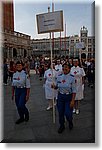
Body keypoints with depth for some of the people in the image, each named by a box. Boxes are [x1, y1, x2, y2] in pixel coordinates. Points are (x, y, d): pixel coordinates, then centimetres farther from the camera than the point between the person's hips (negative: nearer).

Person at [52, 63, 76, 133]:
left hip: (68, 97, -3)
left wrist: (73, 100, -14)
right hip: (60, 96, 4)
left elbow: (74, 90, -11)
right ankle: (62, 126, 37)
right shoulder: (59, 76, -1)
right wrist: (54, 86, -13)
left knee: (68, 113, -1)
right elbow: (57, 87, 10)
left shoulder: (72, 78, -12)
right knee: (60, 112, 11)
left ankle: (70, 122, 35)